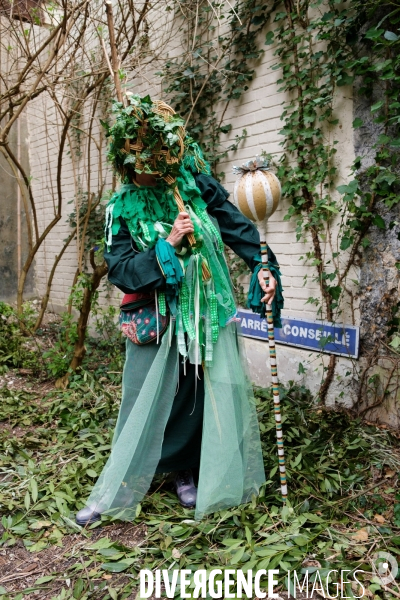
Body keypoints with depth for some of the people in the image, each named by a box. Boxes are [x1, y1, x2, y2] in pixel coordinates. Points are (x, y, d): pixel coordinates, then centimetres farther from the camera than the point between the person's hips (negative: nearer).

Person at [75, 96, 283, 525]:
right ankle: (114, 493, 21)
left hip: (206, 314, 2)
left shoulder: (194, 183, -2)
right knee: (144, 402, 4)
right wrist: (167, 246, -19)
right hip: (156, 321, -1)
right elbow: (119, 270, -10)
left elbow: (236, 224, 5)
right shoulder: (123, 207, -5)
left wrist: (262, 266, 0)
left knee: (202, 397, 9)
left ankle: (185, 472, 32)